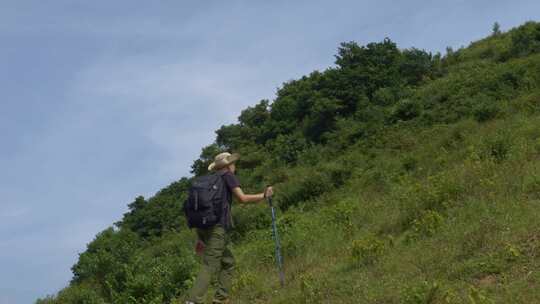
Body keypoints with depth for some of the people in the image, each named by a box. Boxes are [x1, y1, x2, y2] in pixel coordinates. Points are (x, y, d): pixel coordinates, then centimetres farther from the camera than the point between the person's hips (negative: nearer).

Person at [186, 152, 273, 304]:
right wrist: (264, 195, 6)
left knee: (228, 263, 17)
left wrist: (200, 237, 25)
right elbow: (242, 198, -6)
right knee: (209, 265, -13)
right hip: (218, 226, -8)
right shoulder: (228, 176, 4)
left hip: (203, 225, 8)